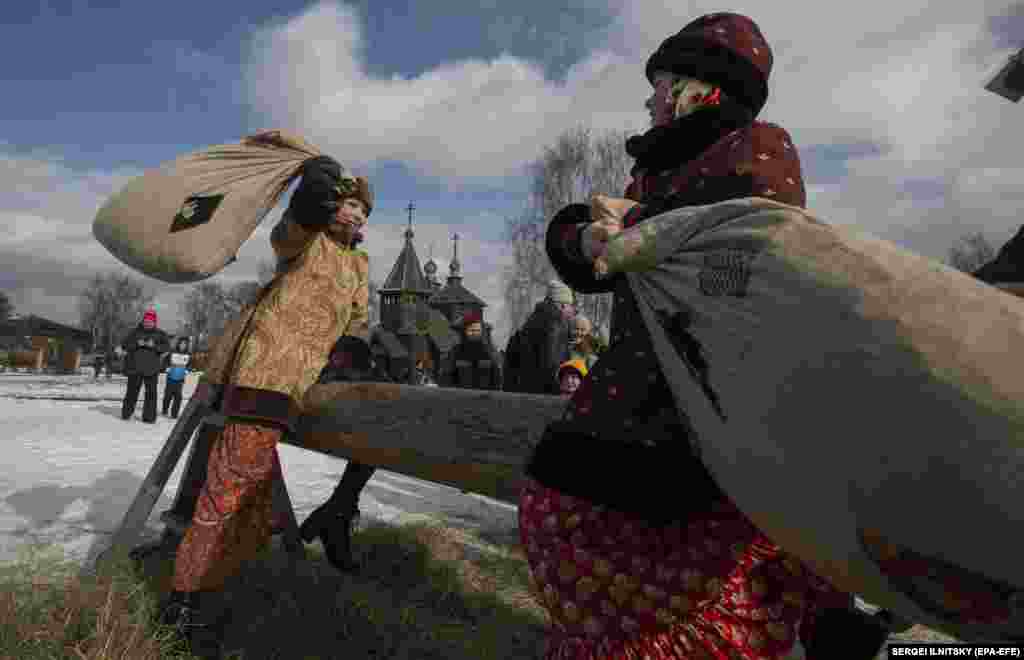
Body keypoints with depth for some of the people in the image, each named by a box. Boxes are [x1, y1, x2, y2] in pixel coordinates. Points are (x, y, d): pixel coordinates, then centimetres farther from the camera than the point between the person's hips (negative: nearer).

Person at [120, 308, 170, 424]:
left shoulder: (159, 333, 6)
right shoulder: (135, 331, 6)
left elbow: (167, 346, -4)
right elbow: (124, 344, 5)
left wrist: (155, 346, -18)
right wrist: (136, 344, -11)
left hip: (151, 368, 0)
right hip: (135, 367, 0)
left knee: (151, 392, -1)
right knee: (132, 390, 9)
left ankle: (149, 416, 6)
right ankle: (126, 413, 25)